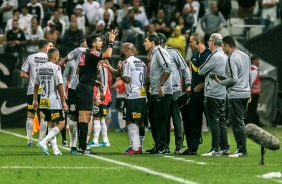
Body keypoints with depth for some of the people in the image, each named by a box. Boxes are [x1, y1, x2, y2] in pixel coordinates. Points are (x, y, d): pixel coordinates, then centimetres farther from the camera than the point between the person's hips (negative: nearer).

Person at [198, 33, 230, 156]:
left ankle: (215, 149, -6)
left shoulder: (215, 56, -15)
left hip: (212, 94, -9)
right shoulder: (224, 56, 14)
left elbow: (201, 71, -9)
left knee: (213, 121, -6)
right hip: (222, 94, 9)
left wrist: (200, 68, 13)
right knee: (221, 121, 12)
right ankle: (225, 148, 13)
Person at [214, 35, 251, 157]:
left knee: (237, 123, -5)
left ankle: (242, 150, -5)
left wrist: (220, 82, -6)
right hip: (245, 94, 9)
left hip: (235, 95, -9)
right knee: (240, 122, 14)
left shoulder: (232, 59, -15)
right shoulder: (245, 56, 13)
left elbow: (233, 79, -20)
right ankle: (241, 148, 15)